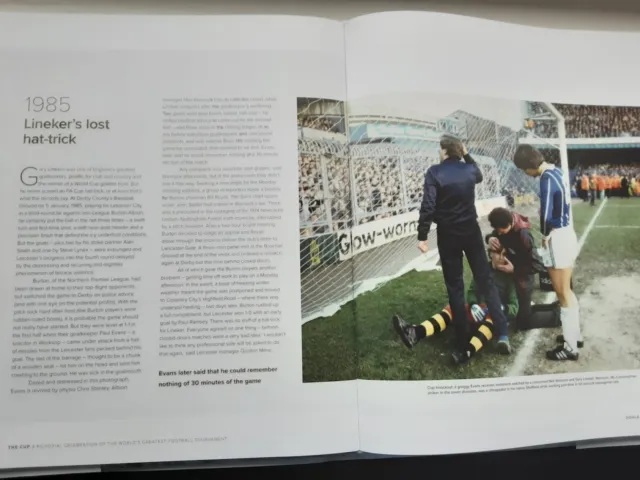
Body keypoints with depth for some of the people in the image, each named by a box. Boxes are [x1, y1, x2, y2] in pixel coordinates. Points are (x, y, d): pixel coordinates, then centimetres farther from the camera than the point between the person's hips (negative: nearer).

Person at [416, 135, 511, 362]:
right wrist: (467, 154, 26)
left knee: (455, 287, 5)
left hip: (447, 234, -3)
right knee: (485, 280, 9)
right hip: (471, 231, 3)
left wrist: (422, 236, -13)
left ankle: (463, 342, 10)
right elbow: (479, 175, 30)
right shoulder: (469, 169, 3)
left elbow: (428, 205, -17)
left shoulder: (434, 172, -10)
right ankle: (503, 334, 3)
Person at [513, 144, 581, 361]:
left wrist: (545, 235, -6)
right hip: (567, 234, 10)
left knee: (563, 295, 1)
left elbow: (546, 215, -25)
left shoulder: (546, 179, -20)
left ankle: (570, 348, 11)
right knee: (567, 291, 21)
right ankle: (574, 334, 35)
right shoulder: (555, 171, 8)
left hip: (558, 238, -10)